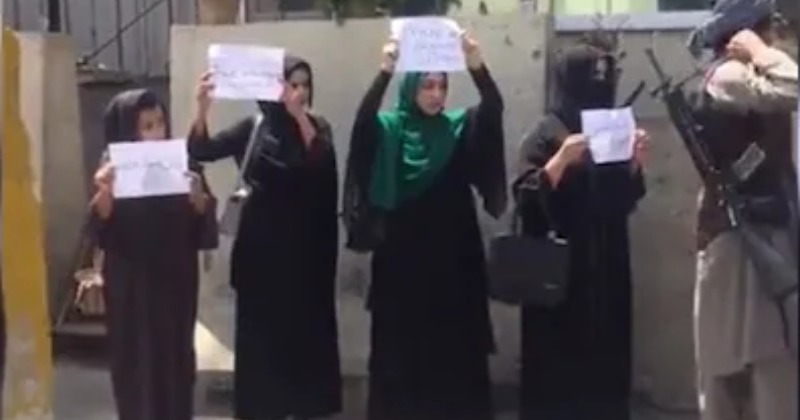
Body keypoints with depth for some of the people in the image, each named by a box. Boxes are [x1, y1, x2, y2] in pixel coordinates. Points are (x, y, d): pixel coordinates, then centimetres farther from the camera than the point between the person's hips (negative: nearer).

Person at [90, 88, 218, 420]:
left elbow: (205, 224, -3)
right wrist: (104, 195, -32)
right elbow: (101, 233, -14)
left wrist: (198, 198, -24)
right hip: (131, 285, -2)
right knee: (137, 362, 4)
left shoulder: (183, 164, -2)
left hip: (177, 280, 2)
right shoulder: (114, 172, -6)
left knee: (177, 360, 10)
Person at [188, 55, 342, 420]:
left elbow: (323, 164, -17)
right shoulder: (253, 129, 0)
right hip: (262, 246, -1)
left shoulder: (318, 128, 3)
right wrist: (202, 107, -27)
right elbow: (201, 151, -10)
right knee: (261, 330, 4)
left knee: (306, 329, 5)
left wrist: (300, 116, -26)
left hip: (305, 248, 1)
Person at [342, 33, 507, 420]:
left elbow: (494, 108, -12)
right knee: (400, 340, 4)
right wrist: (385, 70, -33)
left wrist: (476, 64, -29)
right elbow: (363, 119, -20)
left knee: (455, 340, 5)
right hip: (401, 252, -1)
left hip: (452, 252, 2)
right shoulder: (389, 128, 0)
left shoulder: (461, 127, 4)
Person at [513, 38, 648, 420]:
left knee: (605, 363, 6)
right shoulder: (544, 135, -5)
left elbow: (626, 201, 13)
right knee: (557, 366, -3)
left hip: (606, 269, 5)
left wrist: (635, 162, -3)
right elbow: (526, 199, -14)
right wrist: (561, 159, -26)